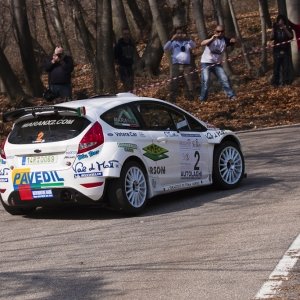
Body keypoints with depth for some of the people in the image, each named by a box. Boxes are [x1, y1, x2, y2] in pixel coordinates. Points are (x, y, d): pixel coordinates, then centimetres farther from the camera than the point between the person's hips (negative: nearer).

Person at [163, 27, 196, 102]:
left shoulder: (187, 42, 15)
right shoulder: (173, 43, 11)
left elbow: (193, 46, -4)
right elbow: (165, 48, -4)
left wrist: (188, 39, -19)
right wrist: (172, 39, -15)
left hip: (187, 65, 2)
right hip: (176, 65, -2)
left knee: (189, 82, -2)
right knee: (174, 82, -8)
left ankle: (191, 98, 4)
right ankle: (172, 98, -8)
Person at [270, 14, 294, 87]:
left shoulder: (288, 28, 4)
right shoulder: (275, 29, 4)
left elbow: (291, 36, -10)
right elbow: (271, 38, -7)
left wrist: (285, 29, -19)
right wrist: (273, 29, -17)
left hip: (286, 50, 0)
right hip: (277, 50, 0)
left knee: (286, 66, 0)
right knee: (276, 66, -2)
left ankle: (286, 80, 6)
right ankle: (276, 81, -1)